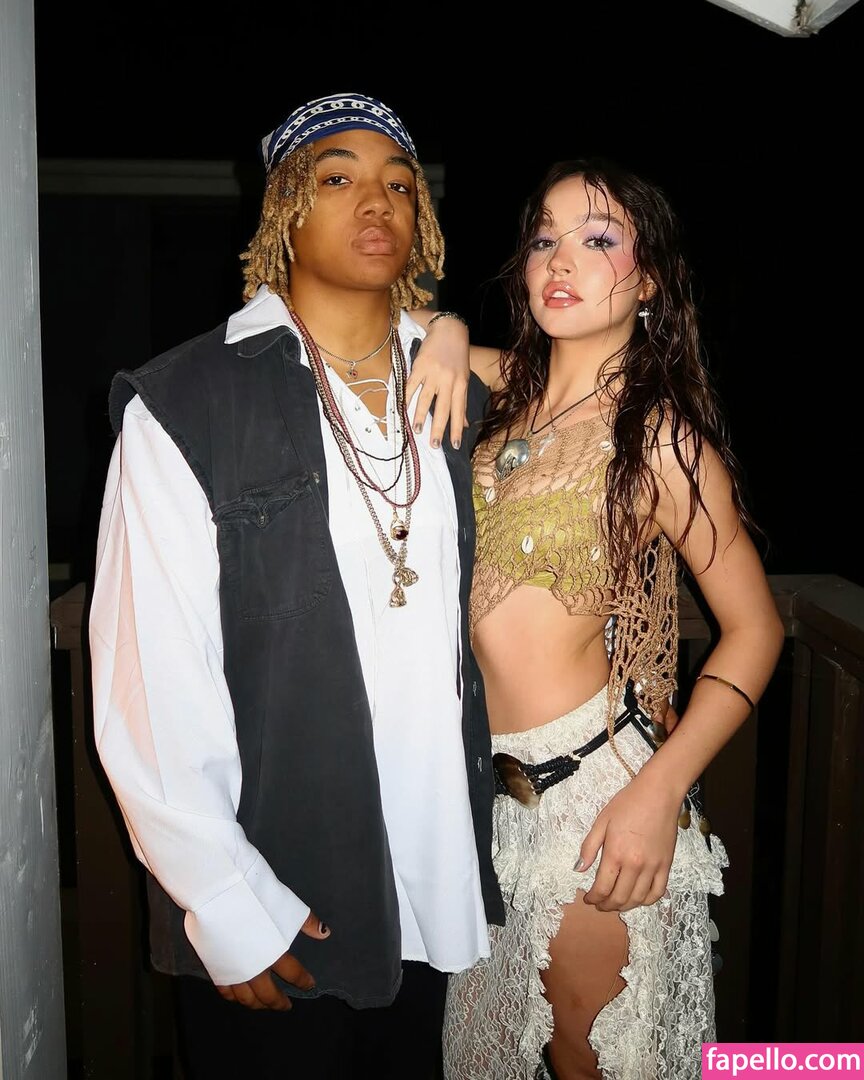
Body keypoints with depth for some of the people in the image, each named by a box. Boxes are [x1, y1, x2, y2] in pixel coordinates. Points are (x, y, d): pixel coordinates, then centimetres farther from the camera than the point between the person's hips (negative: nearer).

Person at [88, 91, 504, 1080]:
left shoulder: (452, 393, 5)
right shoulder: (183, 405, -11)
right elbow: (146, 682, -14)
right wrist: (227, 910, -13)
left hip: (439, 882, 5)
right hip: (274, 904, -4)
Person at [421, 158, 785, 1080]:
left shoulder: (660, 436, -11)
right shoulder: (502, 386, 3)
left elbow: (754, 627, -7)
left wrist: (660, 792, -17)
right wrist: (446, 338, -7)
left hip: (590, 782, -5)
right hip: (480, 775, 5)